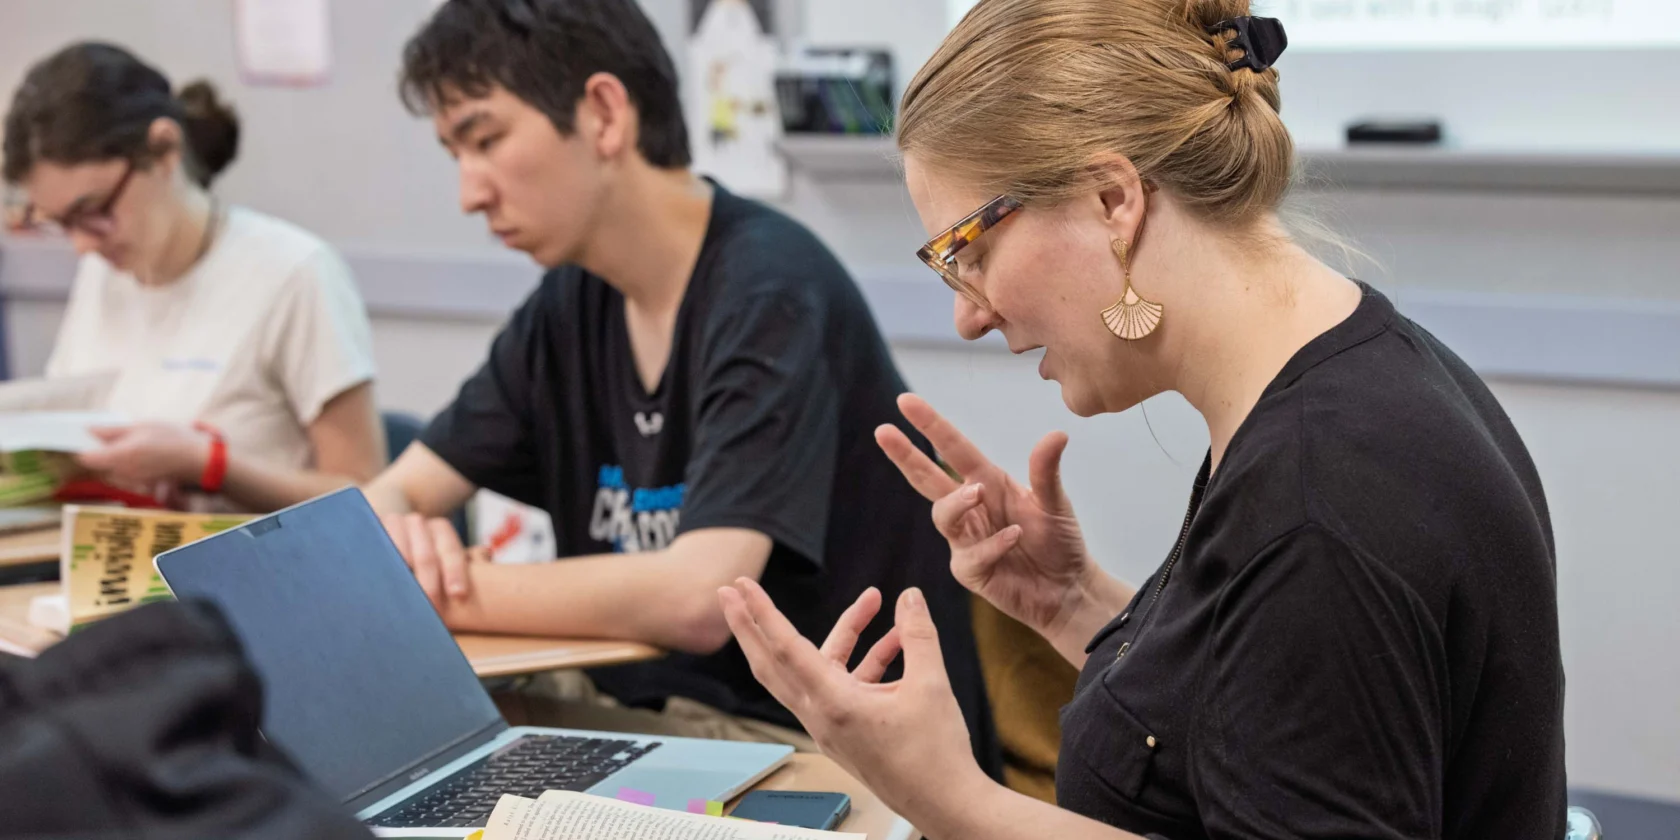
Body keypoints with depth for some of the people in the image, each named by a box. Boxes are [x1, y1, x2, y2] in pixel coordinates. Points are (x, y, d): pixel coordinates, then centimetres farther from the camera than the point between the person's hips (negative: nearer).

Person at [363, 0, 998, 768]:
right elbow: (389, 496, 7)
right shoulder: (573, 302, 5)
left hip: (831, 749, -7)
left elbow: (697, 598, -30)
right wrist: (407, 549, -17)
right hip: (650, 710, 7)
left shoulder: (770, 293, -19)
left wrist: (450, 593, -22)